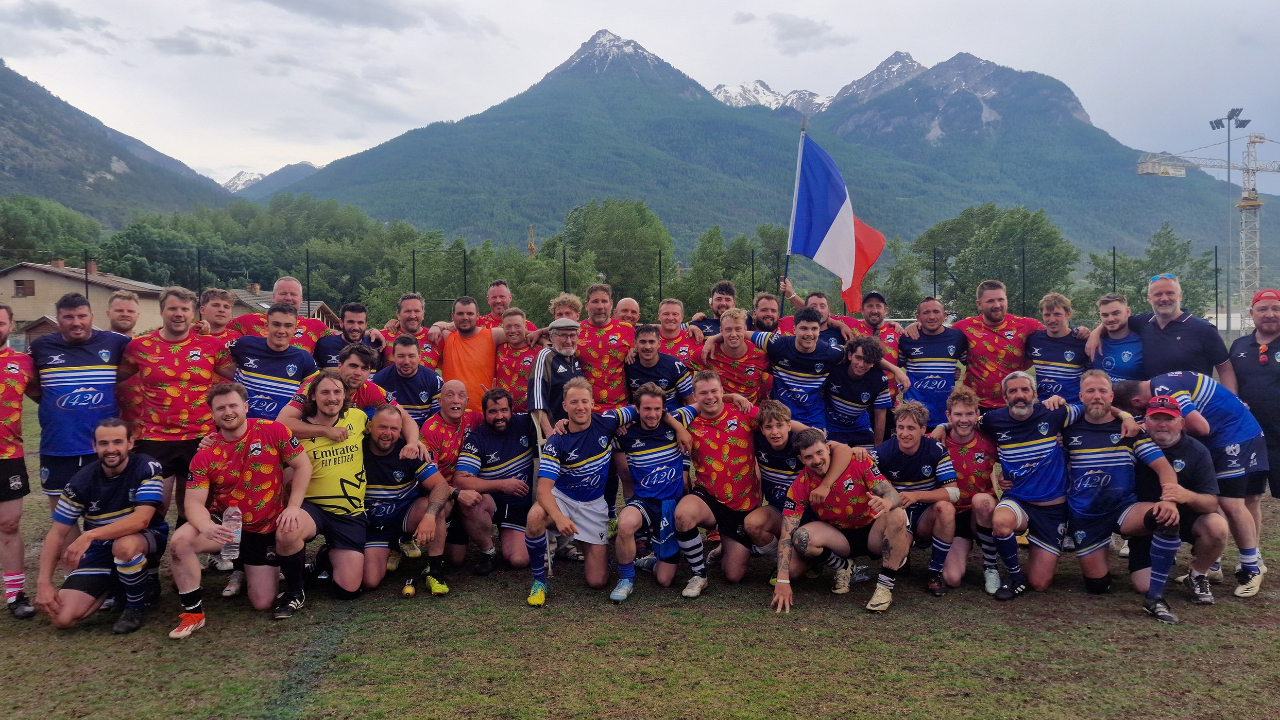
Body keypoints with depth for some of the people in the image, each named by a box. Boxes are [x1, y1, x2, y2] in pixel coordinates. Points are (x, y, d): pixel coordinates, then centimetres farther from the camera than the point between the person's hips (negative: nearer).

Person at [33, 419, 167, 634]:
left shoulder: (147, 469, -19)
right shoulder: (81, 481, -10)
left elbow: (141, 519, -29)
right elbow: (58, 533, -7)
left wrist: (90, 535, -40)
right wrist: (43, 582, -17)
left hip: (146, 539, -3)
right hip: (100, 549, 4)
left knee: (124, 545, -40)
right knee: (62, 618, -14)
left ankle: (136, 605, -11)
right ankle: (114, 586, 16)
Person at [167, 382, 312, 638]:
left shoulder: (273, 431, -13)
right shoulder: (205, 456, -8)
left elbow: (303, 466, -7)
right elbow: (194, 502, -12)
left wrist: (293, 507, -17)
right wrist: (207, 527, -34)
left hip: (267, 528, -1)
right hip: (226, 524, 1)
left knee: (262, 603, 0)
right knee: (181, 541, -32)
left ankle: (247, 569, 37)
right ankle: (193, 612, -11)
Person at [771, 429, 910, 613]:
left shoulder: (858, 462, -17)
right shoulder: (800, 487, -15)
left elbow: (894, 496, -23)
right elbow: (787, 535, -20)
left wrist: (886, 503, -50)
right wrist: (782, 581, -31)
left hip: (873, 532, -1)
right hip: (840, 538, 1)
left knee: (896, 515, -32)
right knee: (801, 538, -29)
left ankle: (885, 587, -21)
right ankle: (843, 566, 2)